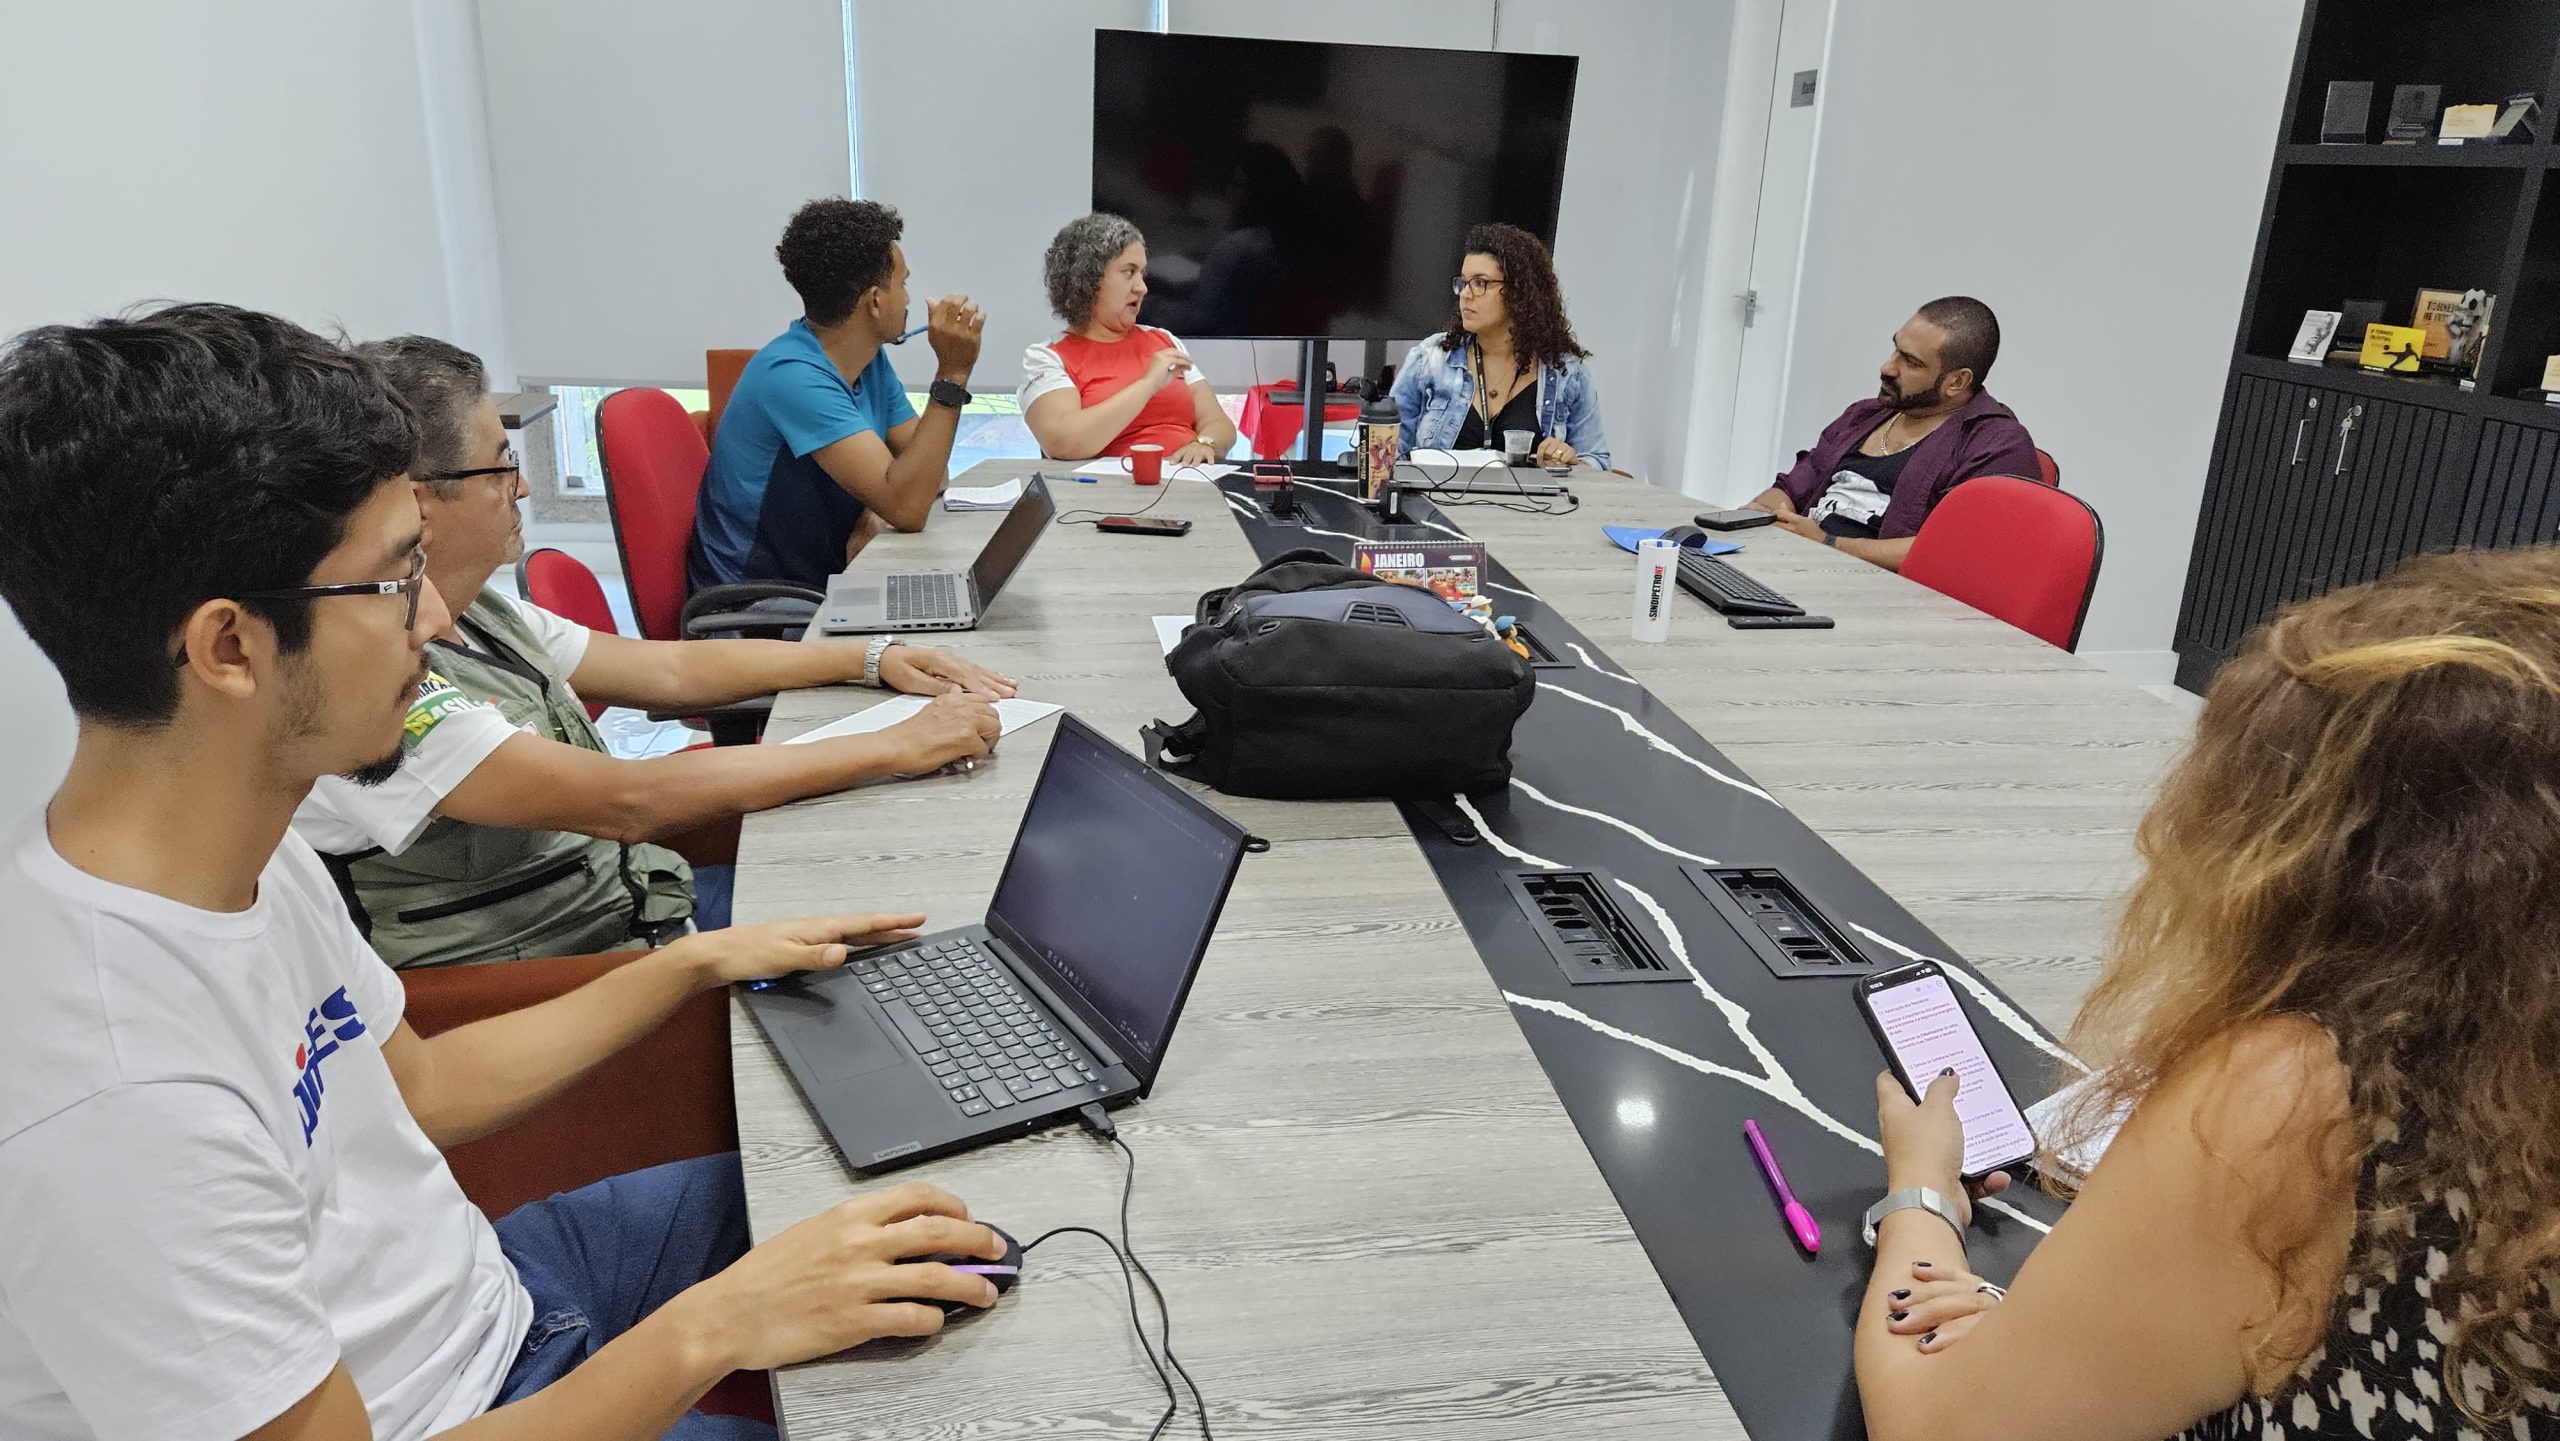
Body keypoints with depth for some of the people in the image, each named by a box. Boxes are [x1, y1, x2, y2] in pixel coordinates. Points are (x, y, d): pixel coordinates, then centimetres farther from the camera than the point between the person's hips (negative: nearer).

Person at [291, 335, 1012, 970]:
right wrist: (898, 747, -28)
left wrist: (872, 658, 6)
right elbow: (626, 803, -31)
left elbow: (669, 667, 13)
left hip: (635, 893, 9)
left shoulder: (478, 612, 4)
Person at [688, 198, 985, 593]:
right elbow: (907, 507, -28)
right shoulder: (793, 376, -22)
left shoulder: (871, 360, 6)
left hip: (824, 578, 8)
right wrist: (952, 375, -27)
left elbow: (928, 471, 6)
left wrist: (878, 512, -15)